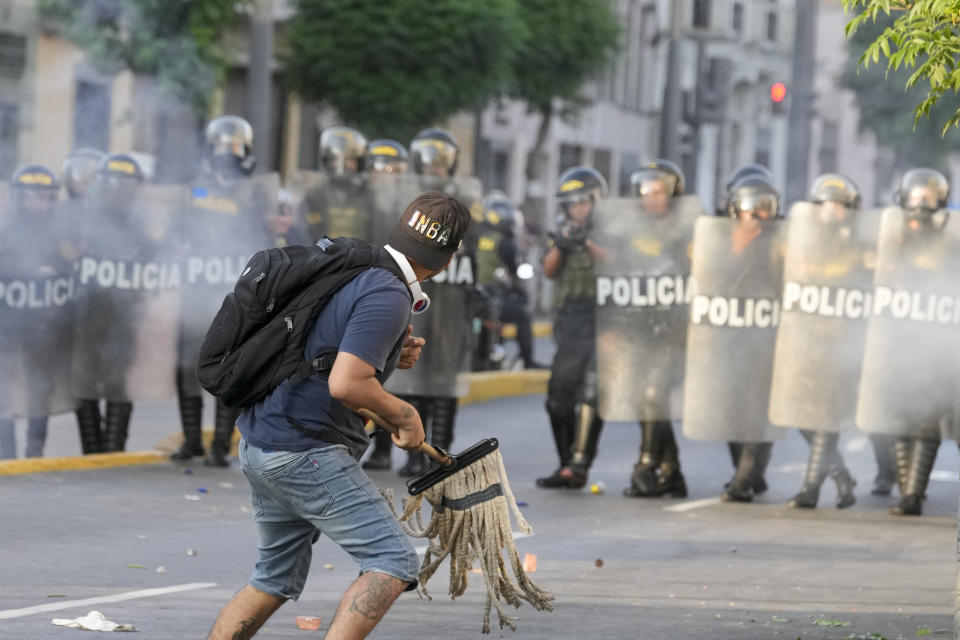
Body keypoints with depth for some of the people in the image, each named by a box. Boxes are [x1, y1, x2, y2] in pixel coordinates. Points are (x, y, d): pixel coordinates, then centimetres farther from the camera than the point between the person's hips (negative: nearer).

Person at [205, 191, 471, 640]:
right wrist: (405, 414, -10)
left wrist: (389, 356, 11)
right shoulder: (388, 296, -17)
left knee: (276, 581, 21)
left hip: (260, 443, 10)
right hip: (306, 452, -10)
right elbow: (345, 384, -26)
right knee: (394, 563, -10)